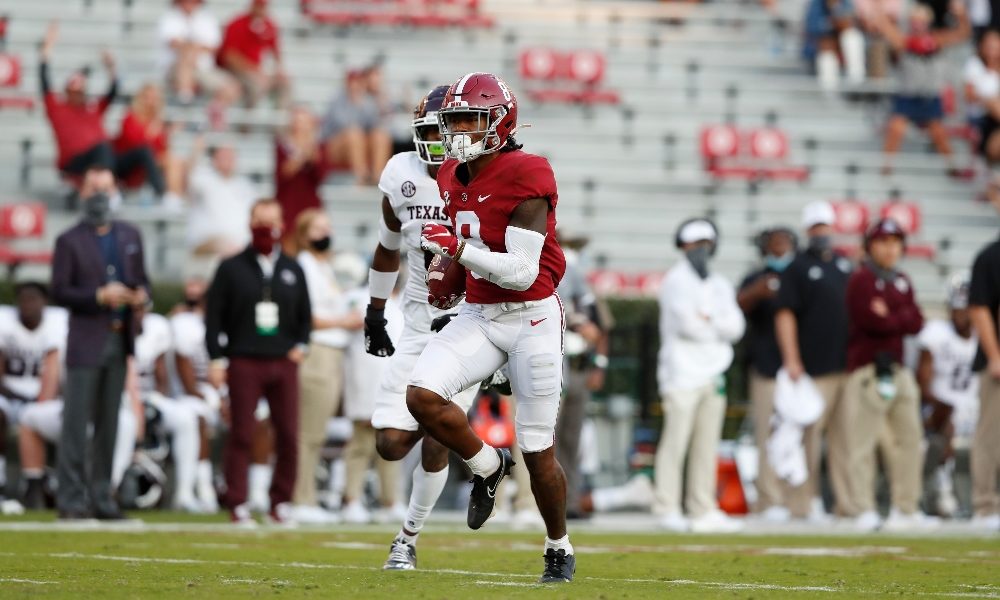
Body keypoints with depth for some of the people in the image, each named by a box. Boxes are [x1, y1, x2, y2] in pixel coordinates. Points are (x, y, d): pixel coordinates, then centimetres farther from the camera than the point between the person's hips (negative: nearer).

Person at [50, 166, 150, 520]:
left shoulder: (130, 236, 14)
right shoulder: (69, 241, -1)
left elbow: (141, 280, 18)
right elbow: (59, 292, -7)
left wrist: (141, 296, -5)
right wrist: (100, 297, -19)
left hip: (119, 341, 5)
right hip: (86, 342, -5)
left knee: (108, 424, 8)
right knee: (76, 423, -7)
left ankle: (101, 496, 12)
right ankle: (72, 498, -6)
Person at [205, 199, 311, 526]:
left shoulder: (293, 270, 15)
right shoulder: (232, 268, 5)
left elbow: (305, 315, 21)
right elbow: (213, 315, 2)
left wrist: (300, 346, 5)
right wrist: (217, 359, -5)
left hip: (284, 363, 3)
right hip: (244, 362, -3)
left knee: (288, 435, -2)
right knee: (241, 435, -4)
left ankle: (281, 502, 7)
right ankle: (238, 505, 0)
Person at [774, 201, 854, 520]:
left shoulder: (844, 266, 18)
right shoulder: (798, 268, -1)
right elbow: (785, 314, -7)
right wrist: (791, 360, -16)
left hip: (848, 366, 6)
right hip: (815, 370, -6)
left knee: (847, 435, 4)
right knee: (808, 436, -6)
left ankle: (849, 502, 6)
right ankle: (802, 504, -3)